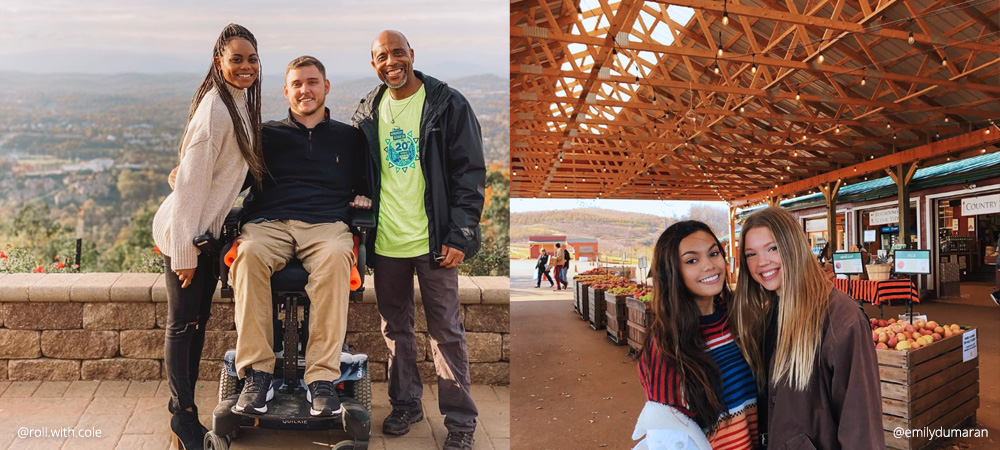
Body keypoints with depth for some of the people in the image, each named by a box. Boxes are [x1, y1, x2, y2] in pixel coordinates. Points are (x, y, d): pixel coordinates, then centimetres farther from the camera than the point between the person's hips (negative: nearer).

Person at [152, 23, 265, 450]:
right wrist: (184, 251, -21)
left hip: (209, 229, 9)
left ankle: (184, 409, 28)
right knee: (183, 323, 3)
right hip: (183, 230, -9)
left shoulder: (241, 103, 6)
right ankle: (183, 416, 17)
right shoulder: (214, 110, -22)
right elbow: (190, 181, -22)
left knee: (198, 320, 15)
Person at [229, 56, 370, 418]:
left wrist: (363, 197, 4)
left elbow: (364, 183, 27)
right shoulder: (267, 134, 24)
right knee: (249, 254, -35)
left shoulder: (349, 137, 25)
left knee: (336, 256, -37)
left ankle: (322, 377, -36)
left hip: (327, 224, -1)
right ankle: (257, 373, -29)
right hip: (269, 223, 1)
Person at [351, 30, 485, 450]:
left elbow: (470, 172, -7)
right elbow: (359, 177, 16)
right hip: (385, 241, 5)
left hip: (433, 241, -4)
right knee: (395, 327, 15)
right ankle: (405, 404, 32)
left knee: (446, 331, 3)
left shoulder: (448, 105, -5)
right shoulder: (367, 113, 9)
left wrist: (459, 235, -13)